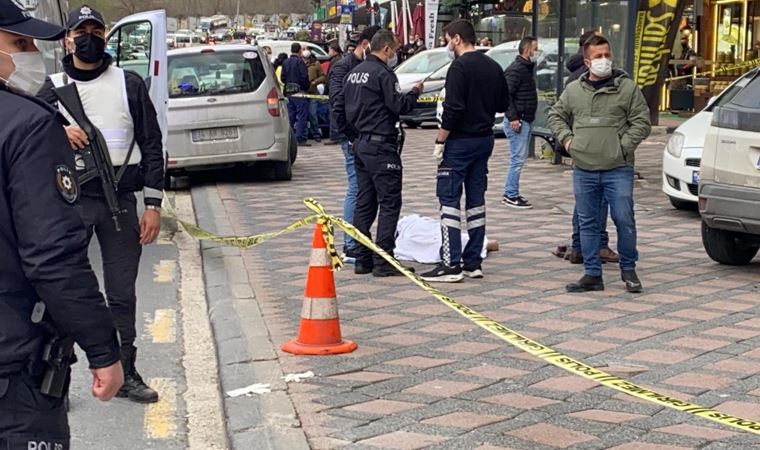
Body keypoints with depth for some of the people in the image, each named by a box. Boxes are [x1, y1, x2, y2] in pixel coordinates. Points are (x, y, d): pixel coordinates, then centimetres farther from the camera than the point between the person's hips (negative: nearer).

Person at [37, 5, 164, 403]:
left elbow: (152, 145, 6)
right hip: (71, 201, 0)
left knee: (122, 293, 8)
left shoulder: (129, 84, 7)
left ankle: (126, 373, 19)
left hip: (120, 201, 1)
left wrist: (153, 205, -1)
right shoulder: (53, 87, 7)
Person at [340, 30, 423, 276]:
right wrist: (415, 92, 0)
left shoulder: (354, 73, 15)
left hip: (360, 144, 9)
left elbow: (340, 106, 19)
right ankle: (383, 260, -6)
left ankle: (363, 259, 14)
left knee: (364, 203, 12)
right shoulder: (383, 73, -13)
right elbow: (398, 106, -17)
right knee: (389, 202, -5)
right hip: (381, 146, -9)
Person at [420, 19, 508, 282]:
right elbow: (503, 104, 15)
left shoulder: (460, 67, -15)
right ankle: (473, 262, 16)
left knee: (449, 199, -4)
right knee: (476, 199, 12)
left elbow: (453, 110, -21)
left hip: (460, 141, -8)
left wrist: (440, 141, -14)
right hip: (485, 139, 8)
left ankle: (451, 264, -8)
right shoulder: (493, 67, 9)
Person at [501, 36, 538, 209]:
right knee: (518, 159, -8)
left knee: (520, 158, 14)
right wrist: (513, 118, -23)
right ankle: (511, 196, -3)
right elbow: (506, 95, -21)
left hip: (526, 120, 10)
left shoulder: (527, 68, 17)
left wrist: (528, 117, 18)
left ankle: (510, 193, 21)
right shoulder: (515, 69, -15)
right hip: (517, 121, -10)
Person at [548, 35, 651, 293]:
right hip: (583, 170, 3)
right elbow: (556, 116, 23)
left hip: (618, 169, -3)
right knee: (588, 223, 7)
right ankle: (592, 274, 15)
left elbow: (642, 122, 1)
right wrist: (566, 139, 7)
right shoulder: (573, 90, 11)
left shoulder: (627, 87, 2)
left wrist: (623, 145, -8)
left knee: (624, 220, -4)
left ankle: (628, 269, 15)